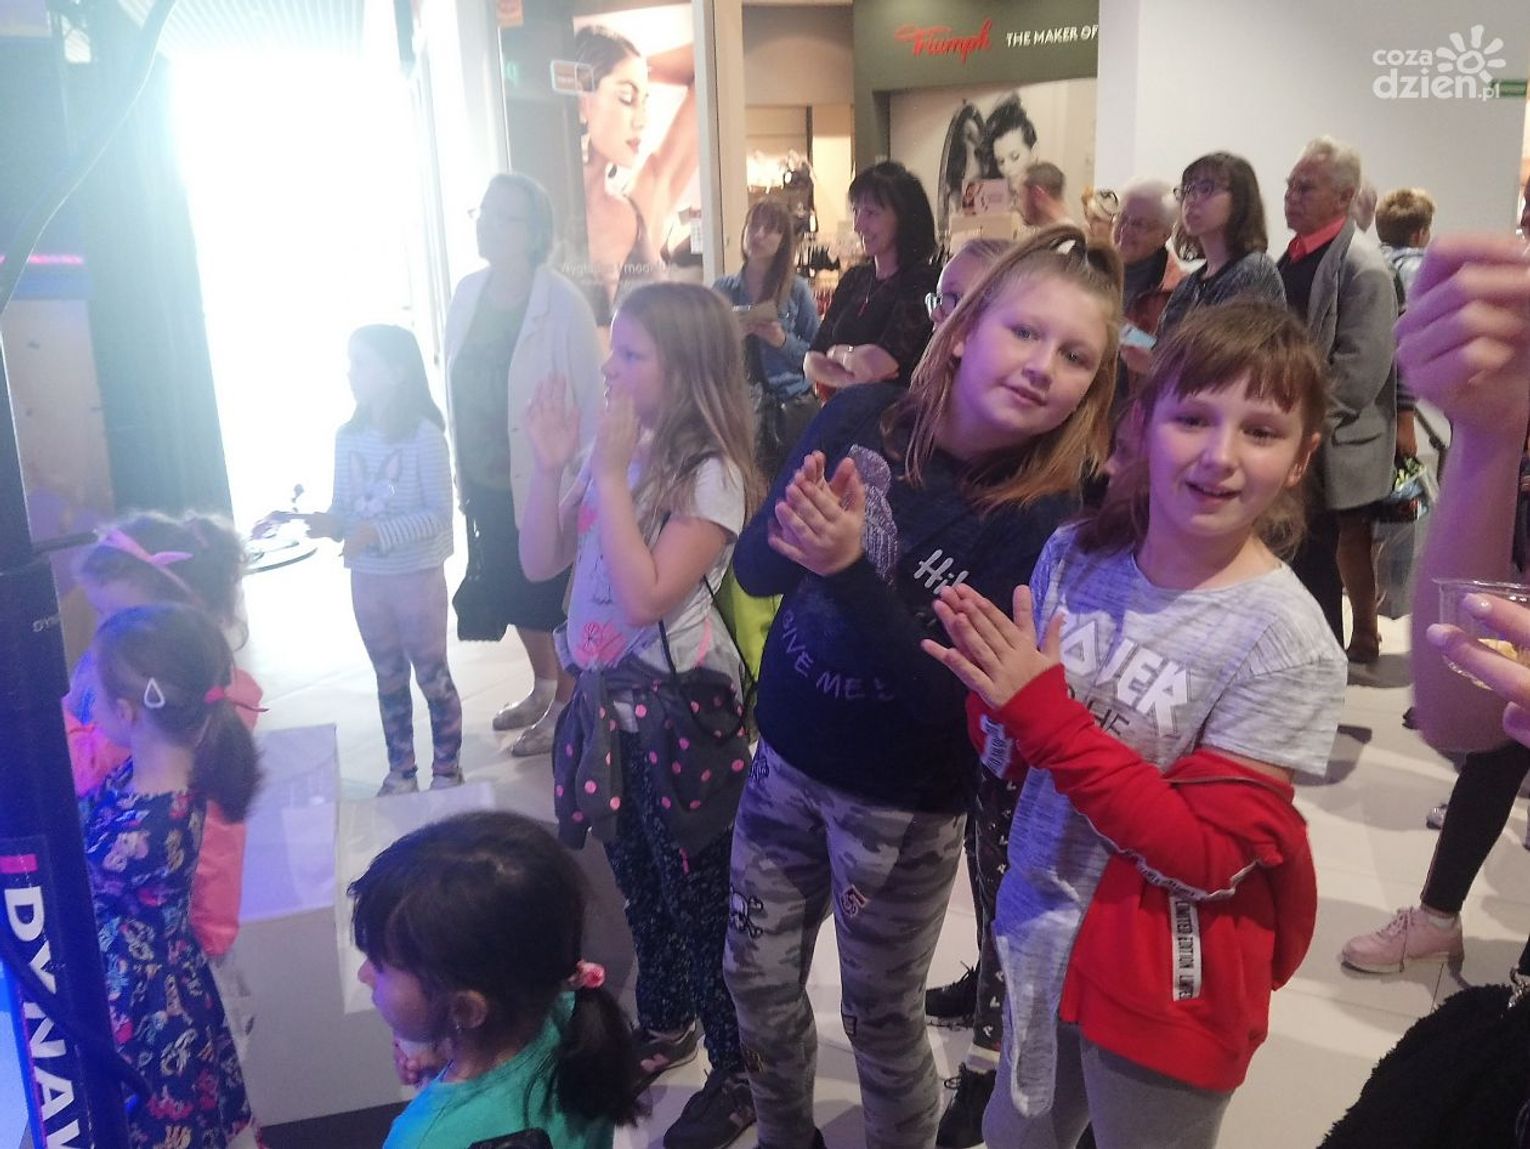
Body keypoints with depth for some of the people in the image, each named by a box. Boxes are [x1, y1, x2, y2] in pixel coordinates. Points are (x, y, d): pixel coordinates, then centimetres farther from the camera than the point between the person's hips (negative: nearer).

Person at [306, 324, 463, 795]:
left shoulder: (424, 435, -15)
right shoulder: (348, 436, 1)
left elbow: (440, 514, -16)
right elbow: (343, 506, 6)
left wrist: (379, 533, -26)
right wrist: (329, 523, -17)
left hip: (417, 575, -5)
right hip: (366, 578, 5)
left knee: (432, 676, 8)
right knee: (389, 679, 17)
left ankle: (447, 769, 24)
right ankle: (400, 770, 31)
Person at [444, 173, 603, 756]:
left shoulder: (563, 304, -18)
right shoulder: (467, 294, 0)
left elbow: (590, 402, -15)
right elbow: (458, 389, 7)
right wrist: (462, 474, 10)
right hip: (488, 480, 7)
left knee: (556, 598, 9)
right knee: (510, 592, 21)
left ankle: (565, 706, 29)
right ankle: (542, 686, 42)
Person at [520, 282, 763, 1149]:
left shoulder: (709, 475, -17)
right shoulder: (612, 453, 4)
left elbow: (646, 599, -26)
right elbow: (540, 563, 7)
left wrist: (610, 475, -23)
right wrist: (552, 465, -6)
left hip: (679, 711, -7)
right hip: (609, 701, 7)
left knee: (701, 899, 7)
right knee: (638, 881, 23)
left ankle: (740, 1075, 27)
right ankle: (665, 1024, 46)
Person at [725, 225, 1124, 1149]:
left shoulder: (1046, 519, -19)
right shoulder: (860, 421, -10)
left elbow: (952, 697, -23)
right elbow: (754, 569, -5)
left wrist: (850, 568, -35)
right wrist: (793, 535, -28)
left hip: (901, 807, -4)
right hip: (785, 761, 4)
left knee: (881, 1016, 15)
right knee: (758, 983, 19)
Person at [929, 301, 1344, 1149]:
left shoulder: (1285, 642, -22)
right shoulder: (1075, 555, -8)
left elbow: (1208, 855, -22)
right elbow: (1013, 753, 1)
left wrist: (1044, 714, -28)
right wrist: (995, 690, -22)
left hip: (1167, 984, -4)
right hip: (1044, 935, 5)